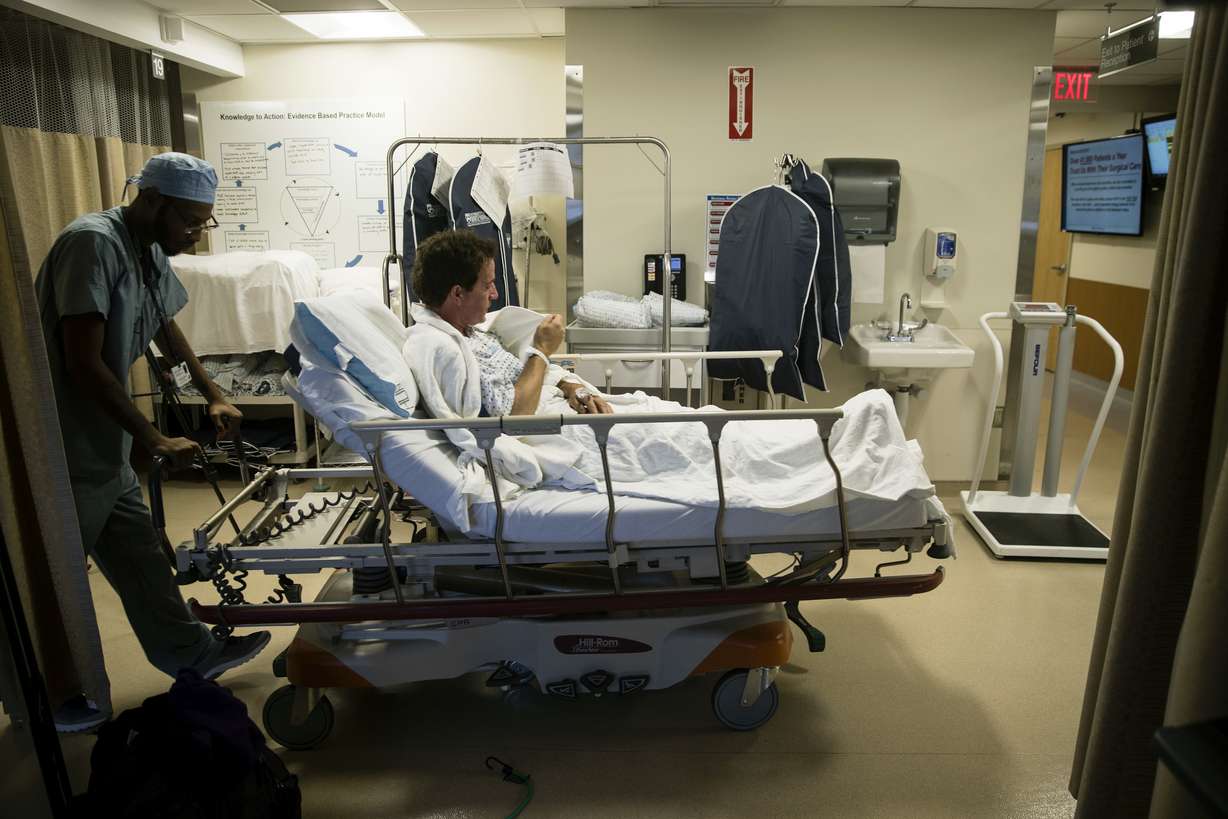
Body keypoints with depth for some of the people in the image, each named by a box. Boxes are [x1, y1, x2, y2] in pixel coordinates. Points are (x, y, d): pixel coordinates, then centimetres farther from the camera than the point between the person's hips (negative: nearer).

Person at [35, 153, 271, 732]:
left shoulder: (152, 253, 5)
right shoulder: (93, 243, -22)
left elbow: (165, 327, 23)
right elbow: (84, 363, -25)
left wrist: (213, 395, 17)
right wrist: (156, 440, -21)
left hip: (107, 449, 9)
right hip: (63, 455, -8)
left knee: (141, 558, 18)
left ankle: (190, 656, 31)